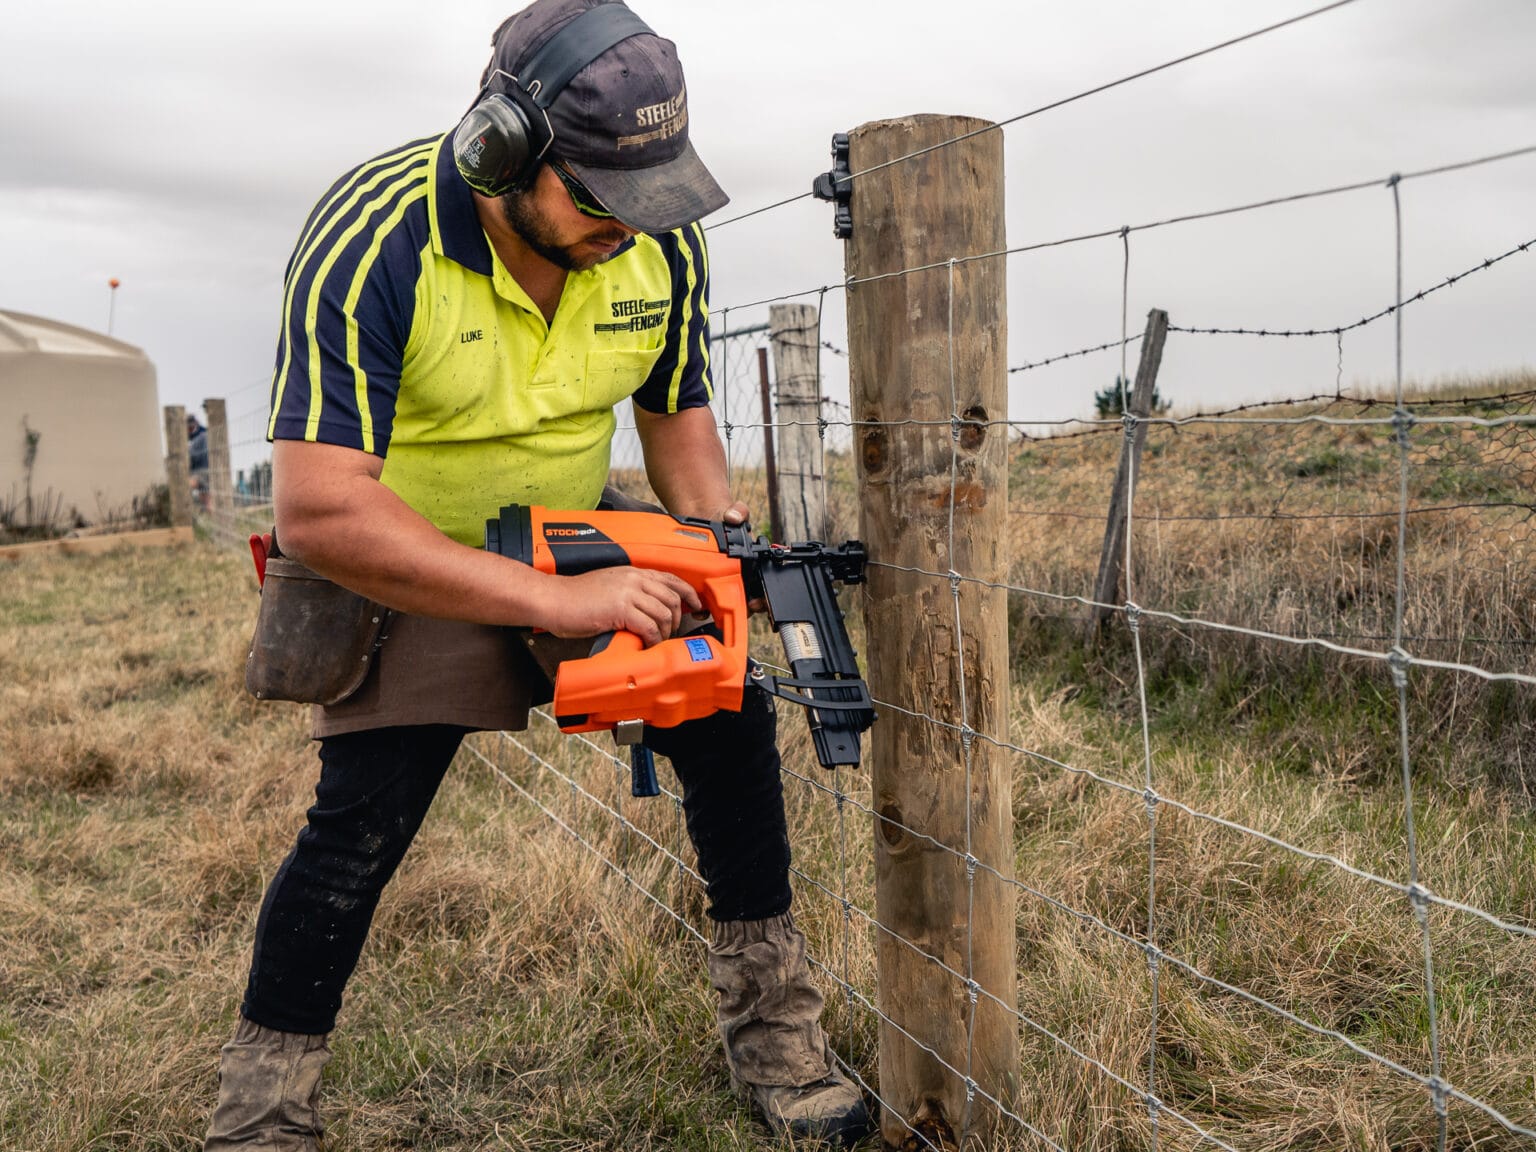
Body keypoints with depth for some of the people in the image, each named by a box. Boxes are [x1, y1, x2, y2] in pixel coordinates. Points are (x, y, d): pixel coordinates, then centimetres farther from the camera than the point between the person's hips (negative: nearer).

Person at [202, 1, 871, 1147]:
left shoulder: (665, 244, -15)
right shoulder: (373, 240, -31)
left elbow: (678, 413, 3)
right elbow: (317, 512, -37)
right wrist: (561, 601, -41)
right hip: (403, 563, -4)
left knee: (732, 723, -5)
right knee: (362, 816, -15)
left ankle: (775, 1041, 13)